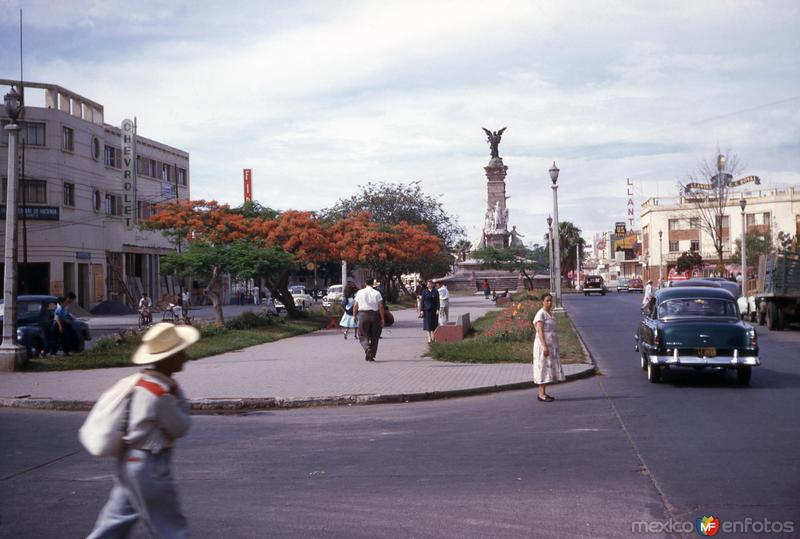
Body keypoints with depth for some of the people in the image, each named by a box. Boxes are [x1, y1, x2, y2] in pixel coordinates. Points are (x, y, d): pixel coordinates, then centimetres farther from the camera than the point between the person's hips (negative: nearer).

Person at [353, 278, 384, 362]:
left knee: (363, 336, 6)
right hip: (374, 314, 0)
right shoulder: (377, 293, 0)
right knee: (374, 337, 11)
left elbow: (355, 306, 4)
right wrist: (382, 319, -1)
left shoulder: (359, 292, 4)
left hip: (363, 314, 0)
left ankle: (367, 349, -21)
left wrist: (354, 316, 15)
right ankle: (372, 355, 13)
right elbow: (380, 307, -5)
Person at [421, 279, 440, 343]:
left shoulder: (435, 292, 4)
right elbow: (422, 301, 3)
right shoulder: (424, 292, 4)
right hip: (427, 310, -1)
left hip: (434, 310, 1)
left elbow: (437, 301, 2)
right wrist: (422, 310, -2)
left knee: (434, 324, 6)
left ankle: (433, 337, 18)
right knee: (428, 324, -4)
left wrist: (437, 309, -7)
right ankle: (429, 338, -2)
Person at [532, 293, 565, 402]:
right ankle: (541, 394, -6)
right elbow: (540, 331, -19)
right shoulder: (541, 314, -12)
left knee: (548, 368, 9)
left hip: (551, 345, 9)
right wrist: (545, 347, -26)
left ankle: (543, 393, 13)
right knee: (543, 368, -8)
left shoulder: (550, 314, 16)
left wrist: (554, 347, 19)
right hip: (544, 344, -9)